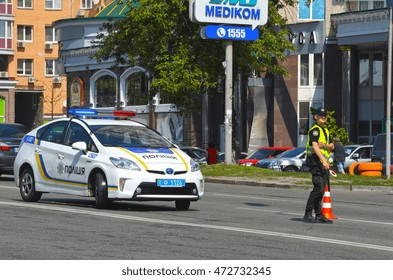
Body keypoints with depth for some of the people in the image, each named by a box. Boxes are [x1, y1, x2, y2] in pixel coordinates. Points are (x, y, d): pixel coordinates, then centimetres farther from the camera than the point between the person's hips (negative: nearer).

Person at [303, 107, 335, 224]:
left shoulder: (325, 131, 23)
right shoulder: (315, 130, -7)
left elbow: (331, 147, 22)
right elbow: (315, 146, -20)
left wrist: (327, 146, -3)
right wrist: (323, 160, -30)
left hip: (324, 163, 9)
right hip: (315, 161, -9)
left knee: (321, 190, 9)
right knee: (318, 187, -17)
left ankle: (319, 215, 12)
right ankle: (308, 214, -13)